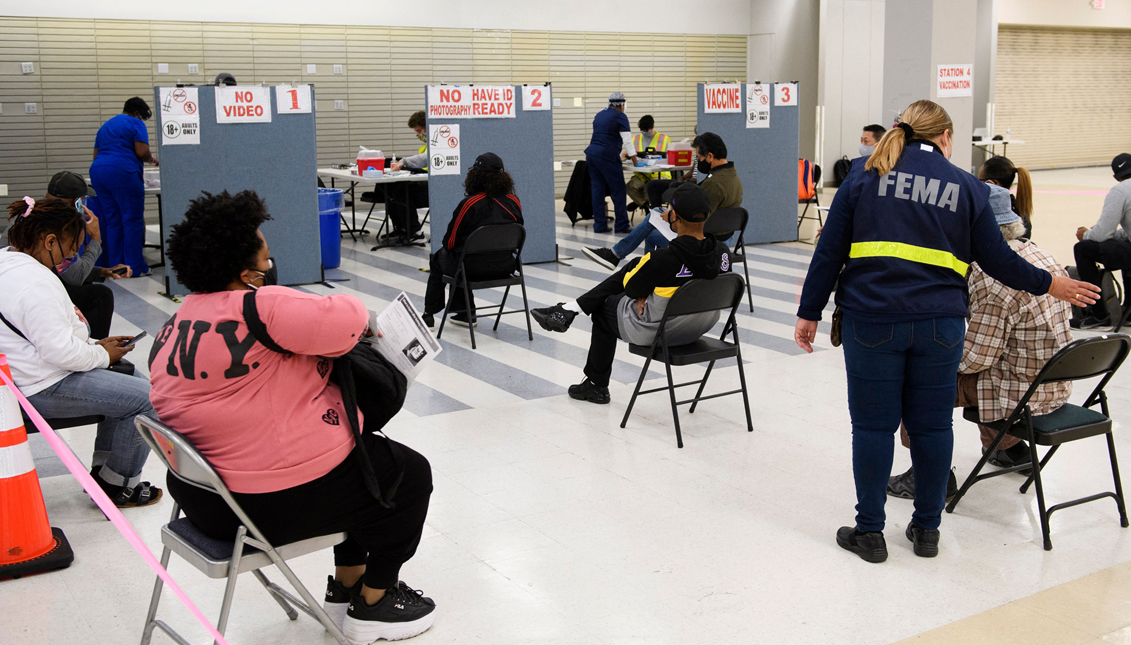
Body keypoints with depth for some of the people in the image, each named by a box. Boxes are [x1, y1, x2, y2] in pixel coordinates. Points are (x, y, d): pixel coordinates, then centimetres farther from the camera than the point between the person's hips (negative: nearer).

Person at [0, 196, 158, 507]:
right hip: (43, 389, -12)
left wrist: (95, 345, 10)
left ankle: (102, 471, 25)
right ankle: (116, 486, 5)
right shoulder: (36, 282, -24)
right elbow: (59, 350, -27)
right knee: (147, 399, -11)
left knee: (126, 378, 22)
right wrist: (102, 354, -9)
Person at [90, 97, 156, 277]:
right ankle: (135, 267, -3)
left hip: (97, 171, 8)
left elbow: (96, 155, 27)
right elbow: (142, 152, -9)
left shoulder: (105, 126, 27)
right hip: (123, 173, -8)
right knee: (132, 220, -3)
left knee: (112, 221, 10)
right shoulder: (136, 124, 3)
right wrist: (152, 159, 11)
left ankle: (115, 267, 10)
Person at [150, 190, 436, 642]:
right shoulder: (260, 308, -24)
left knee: (364, 455, 29)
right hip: (277, 504, -10)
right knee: (410, 474, 11)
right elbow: (346, 320, -30)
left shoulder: (177, 324, 5)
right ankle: (372, 606, 22)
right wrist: (360, 316, -6)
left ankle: (346, 585, 38)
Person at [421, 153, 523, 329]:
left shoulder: (469, 204, -17)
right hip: (505, 266, 5)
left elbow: (450, 242, -8)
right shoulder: (513, 201, -3)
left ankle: (429, 316, 35)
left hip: (474, 268, -5)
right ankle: (465, 313, 38)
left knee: (437, 258, 27)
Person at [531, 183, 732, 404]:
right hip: (700, 329, 6)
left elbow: (630, 287, -11)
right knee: (634, 265, 15)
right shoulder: (723, 253, -14)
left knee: (605, 306, 25)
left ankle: (597, 385, 41)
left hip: (656, 333, -6)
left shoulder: (662, 260, -31)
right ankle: (571, 309, 22)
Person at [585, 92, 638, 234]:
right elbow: (627, 140, -8)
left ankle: (599, 225, 8)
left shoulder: (600, 115, 19)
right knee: (618, 190, 0)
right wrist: (634, 159, 1)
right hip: (607, 157, -7)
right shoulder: (620, 116, -3)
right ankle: (621, 225, 1)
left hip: (591, 153, 7)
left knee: (597, 189, 8)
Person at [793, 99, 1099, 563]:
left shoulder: (865, 173, 6)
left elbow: (830, 250, 3)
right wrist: (1050, 285, 25)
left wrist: (810, 312, 7)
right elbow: (997, 260, 9)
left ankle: (869, 532, 13)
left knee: (873, 425, 5)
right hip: (939, 324, 1)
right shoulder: (967, 188, 8)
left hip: (872, 320, -1)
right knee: (932, 425, 11)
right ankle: (926, 529, 23)